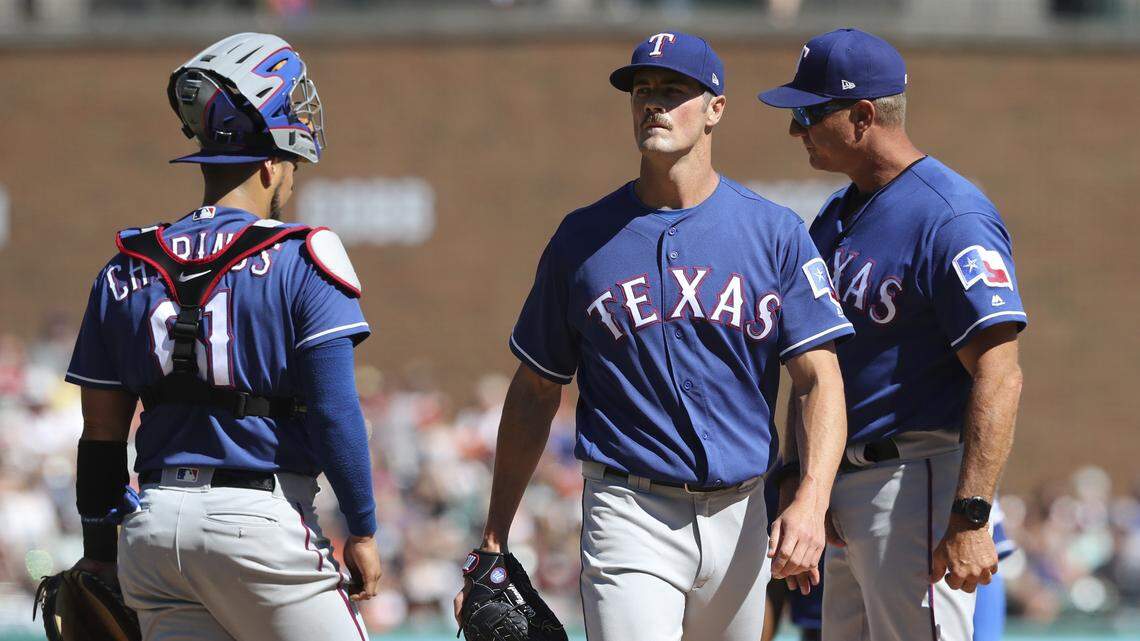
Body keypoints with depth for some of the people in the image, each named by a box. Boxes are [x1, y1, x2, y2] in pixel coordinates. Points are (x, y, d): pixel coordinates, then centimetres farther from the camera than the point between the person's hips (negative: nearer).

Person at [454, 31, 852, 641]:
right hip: (628, 516, -2)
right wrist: (492, 543, 8)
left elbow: (819, 380, -2)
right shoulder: (584, 237, 5)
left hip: (740, 516, 2)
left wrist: (810, 501, -18)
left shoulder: (775, 233, 4)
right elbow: (534, 392, 11)